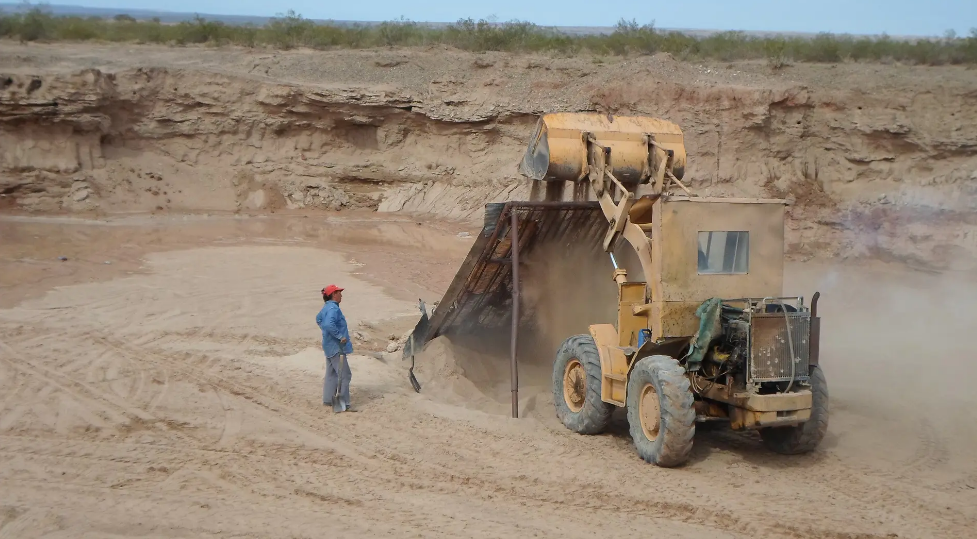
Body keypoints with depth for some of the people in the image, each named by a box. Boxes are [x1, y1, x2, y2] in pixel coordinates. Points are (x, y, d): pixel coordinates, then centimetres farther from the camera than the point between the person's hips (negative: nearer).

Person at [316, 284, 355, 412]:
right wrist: (340, 336, -27)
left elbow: (318, 319, 29)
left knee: (331, 373, 18)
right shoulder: (333, 309, -21)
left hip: (330, 346, 10)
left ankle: (328, 399, 25)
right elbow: (329, 324, -35)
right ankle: (344, 403, -4)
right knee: (344, 374, -6)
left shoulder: (326, 308, 11)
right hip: (336, 347, -10)